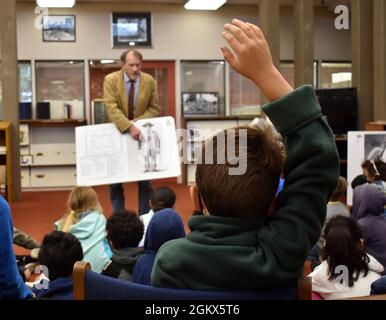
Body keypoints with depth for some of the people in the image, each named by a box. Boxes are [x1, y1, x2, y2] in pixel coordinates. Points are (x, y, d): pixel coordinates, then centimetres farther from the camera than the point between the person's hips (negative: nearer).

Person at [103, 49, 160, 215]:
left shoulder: (150, 81, -6)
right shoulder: (111, 80, -12)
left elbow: (154, 108, 0)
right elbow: (112, 109, -22)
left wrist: (137, 122, -17)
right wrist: (129, 127, -34)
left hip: (142, 133, 1)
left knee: (145, 181, 4)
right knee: (115, 180, 3)